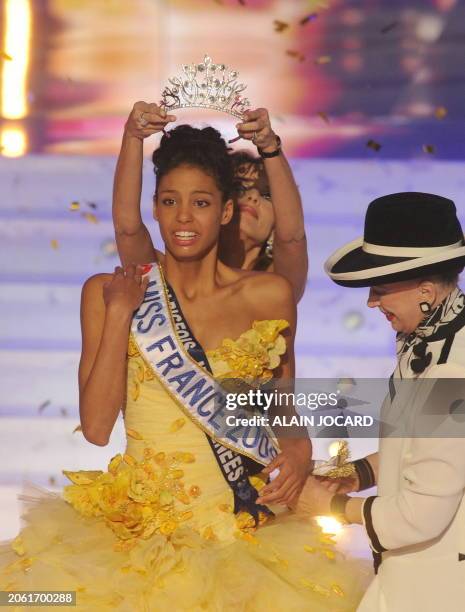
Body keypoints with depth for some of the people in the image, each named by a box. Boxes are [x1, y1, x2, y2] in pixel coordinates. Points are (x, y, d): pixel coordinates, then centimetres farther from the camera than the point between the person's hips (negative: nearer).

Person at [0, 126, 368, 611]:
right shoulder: (106, 293, 2)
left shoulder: (268, 296, 4)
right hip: (141, 525, -1)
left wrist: (299, 444, 0)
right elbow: (96, 426, -6)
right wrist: (119, 315, -8)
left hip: (246, 528, 1)